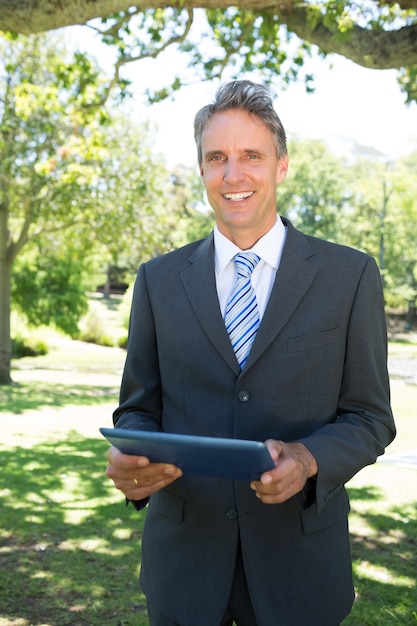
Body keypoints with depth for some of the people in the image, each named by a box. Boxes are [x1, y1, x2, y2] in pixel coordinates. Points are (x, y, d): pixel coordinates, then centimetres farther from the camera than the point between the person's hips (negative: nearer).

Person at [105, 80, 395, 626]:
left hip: (300, 560, -1)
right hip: (183, 555, 2)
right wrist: (129, 460, -16)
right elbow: (138, 406, 6)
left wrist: (309, 459, -21)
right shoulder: (158, 280, 3)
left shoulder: (351, 276, -3)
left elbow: (370, 417, -1)